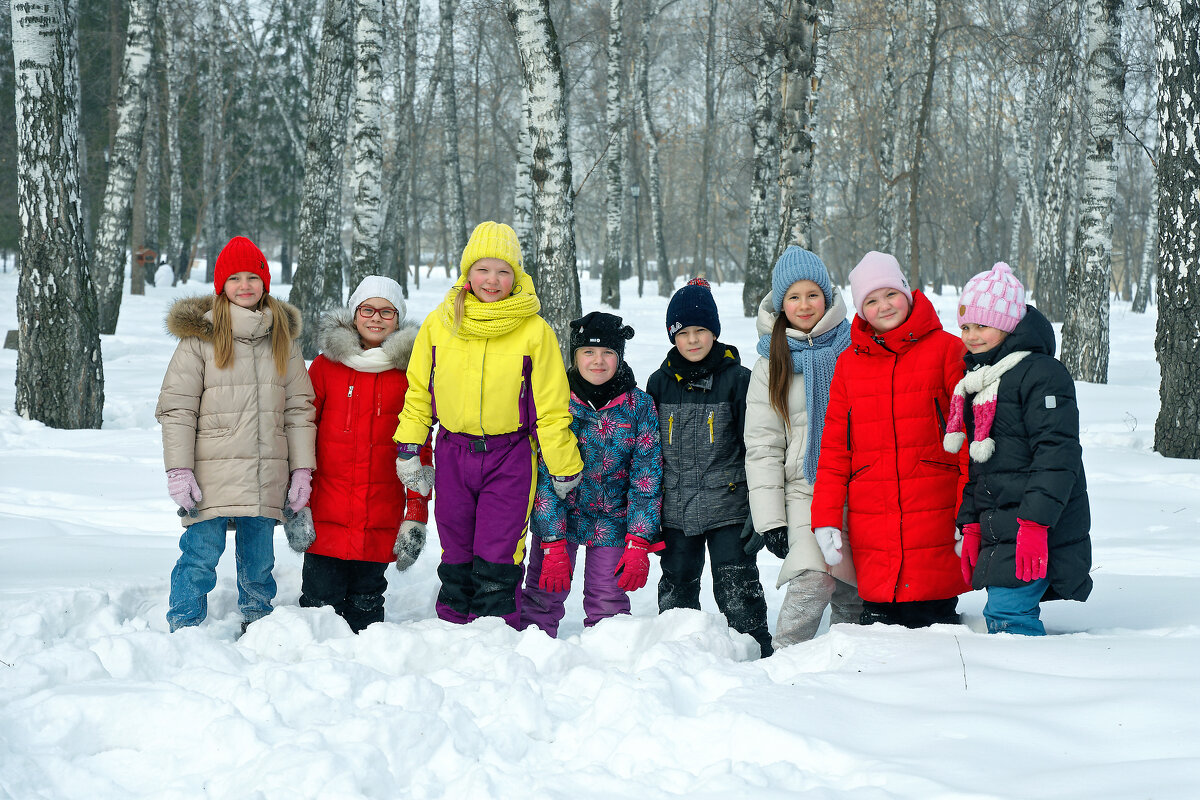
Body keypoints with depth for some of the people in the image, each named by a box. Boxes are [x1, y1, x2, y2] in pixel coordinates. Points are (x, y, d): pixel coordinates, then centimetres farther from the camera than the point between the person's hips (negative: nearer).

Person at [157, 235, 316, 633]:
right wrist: (179, 470, -10)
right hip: (212, 475, -3)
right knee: (200, 558, -4)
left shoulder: (282, 338, 11)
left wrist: (302, 470, 6)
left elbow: (299, 407, 13)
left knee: (258, 563, 12)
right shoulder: (200, 336, -1)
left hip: (266, 478, 3)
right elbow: (176, 407, -3)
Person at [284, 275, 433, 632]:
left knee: (366, 607, 8)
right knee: (320, 603, -1)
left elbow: (419, 449, 7)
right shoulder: (326, 365, 5)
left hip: (380, 521, 0)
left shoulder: (409, 371, 5)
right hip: (325, 519, 0)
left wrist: (417, 516, 1)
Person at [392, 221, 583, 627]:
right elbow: (418, 390, 11)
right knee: (456, 560, 11)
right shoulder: (439, 323, 1)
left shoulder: (534, 331, -6)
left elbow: (551, 407, -2)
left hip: (510, 456, -3)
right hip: (453, 453, 3)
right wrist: (408, 448, 7)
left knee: (496, 564, -8)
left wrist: (564, 469, 1)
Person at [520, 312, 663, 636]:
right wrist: (554, 545, -18)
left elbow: (647, 476, -7)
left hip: (612, 521, 0)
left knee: (608, 602, 0)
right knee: (544, 593, 0)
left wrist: (639, 545, -14)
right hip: (557, 515, 0)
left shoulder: (640, 405, -8)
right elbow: (545, 475, -12)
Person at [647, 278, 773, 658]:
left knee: (736, 586, -4)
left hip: (728, 503, -4)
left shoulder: (737, 378, -2)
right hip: (676, 508, 4)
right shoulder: (660, 383, 8)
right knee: (676, 586, 12)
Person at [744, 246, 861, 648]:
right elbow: (762, 448, 4)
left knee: (854, 592, 2)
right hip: (806, 491, -2)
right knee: (814, 579, -23)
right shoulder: (770, 365, 7)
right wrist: (769, 518, -5)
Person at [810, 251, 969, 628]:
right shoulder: (849, 363, 12)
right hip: (871, 523, 3)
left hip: (934, 519, -3)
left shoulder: (947, 350, 2)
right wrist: (825, 519, 3)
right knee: (878, 619, 2)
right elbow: (834, 448, 12)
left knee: (934, 618, -2)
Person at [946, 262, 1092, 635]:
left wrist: (1034, 523, -23)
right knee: (1004, 617, 7)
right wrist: (971, 525, 17)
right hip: (999, 530, 9)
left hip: (1038, 529, -9)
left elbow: (1057, 454, -17)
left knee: (1007, 616, -17)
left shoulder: (1042, 373, -10)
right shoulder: (979, 381, 19)